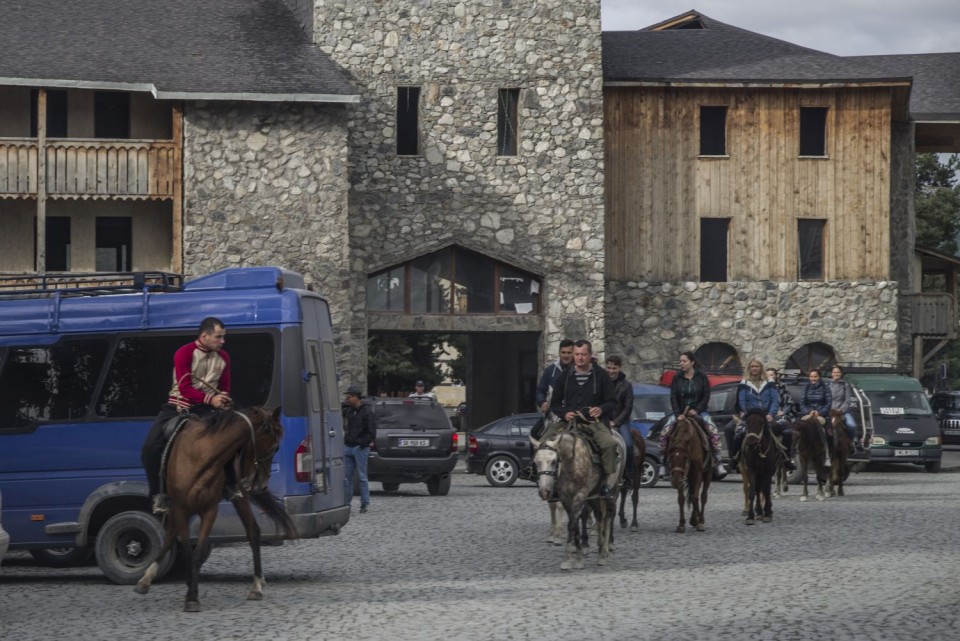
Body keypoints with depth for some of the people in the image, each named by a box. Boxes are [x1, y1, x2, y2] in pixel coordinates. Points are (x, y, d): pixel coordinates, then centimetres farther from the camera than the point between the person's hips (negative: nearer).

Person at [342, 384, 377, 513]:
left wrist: (361, 443, -15)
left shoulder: (367, 412, -7)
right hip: (347, 447, 6)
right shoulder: (348, 410, 12)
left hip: (360, 448, -6)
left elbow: (372, 433, -9)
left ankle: (364, 504, 2)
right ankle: (346, 502, 12)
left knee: (362, 476, -2)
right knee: (346, 477, 7)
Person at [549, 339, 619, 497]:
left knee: (609, 443, -30)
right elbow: (554, 404, 17)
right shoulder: (564, 376, 12)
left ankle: (610, 480, -19)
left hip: (596, 422, -2)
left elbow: (612, 402, 7)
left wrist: (601, 409, -17)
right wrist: (564, 413, -6)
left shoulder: (601, 375, 7)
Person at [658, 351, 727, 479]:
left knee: (714, 433, -23)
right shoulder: (677, 378, 3)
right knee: (664, 434, -18)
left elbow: (706, 396, -3)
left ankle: (718, 463, -17)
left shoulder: (701, 377, 0)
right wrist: (678, 414, -14)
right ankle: (663, 464, -10)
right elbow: (673, 397, -2)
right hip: (680, 412, 1)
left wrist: (697, 410, -15)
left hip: (698, 411, -1)